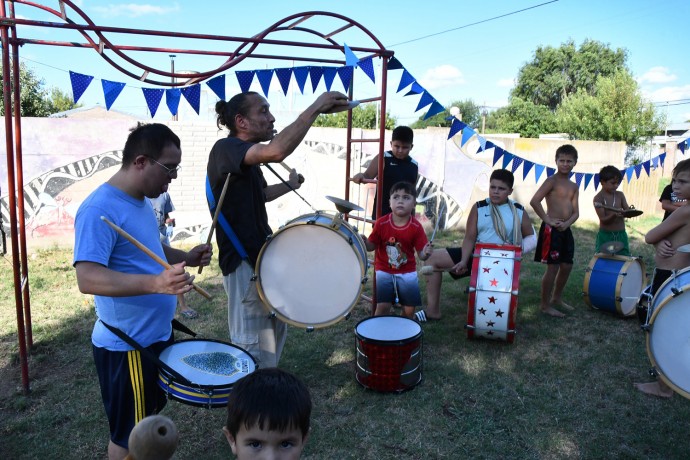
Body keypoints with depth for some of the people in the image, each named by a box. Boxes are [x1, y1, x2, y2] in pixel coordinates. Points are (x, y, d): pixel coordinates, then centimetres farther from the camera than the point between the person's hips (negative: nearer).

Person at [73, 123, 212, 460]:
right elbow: (87, 278, -33)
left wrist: (185, 257, 1)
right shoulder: (99, 210, -24)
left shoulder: (140, 201, 6)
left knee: (148, 421, 25)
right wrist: (156, 283, -45)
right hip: (127, 346, -9)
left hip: (155, 335, 9)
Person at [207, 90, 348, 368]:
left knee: (275, 328, 21)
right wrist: (316, 107, -31)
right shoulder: (225, 149, -17)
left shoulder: (247, 158, 13)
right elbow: (276, 151, -37)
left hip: (261, 255, 10)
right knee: (254, 349, -5)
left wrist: (289, 185, 26)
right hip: (243, 262, -10)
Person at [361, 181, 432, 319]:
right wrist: (364, 241, -23)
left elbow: (421, 253, -8)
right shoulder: (381, 223, -10)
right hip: (384, 271, -1)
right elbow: (371, 246, -2)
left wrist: (426, 253, -31)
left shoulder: (416, 227, -10)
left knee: (409, 309, 3)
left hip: (407, 273, 1)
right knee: (382, 307, -6)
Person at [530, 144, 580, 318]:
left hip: (566, 230, 8)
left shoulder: (574, 187, 13)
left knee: (567, 266, 14)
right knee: (553, 267, -4)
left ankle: (557, 298, 33)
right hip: (551, 230, -8)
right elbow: (534, 201, -19)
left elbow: (576, 212, 9)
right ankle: (545, 305, 8)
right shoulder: (552, 181, -8)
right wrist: (548, 220, -17)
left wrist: (567, 223, -10)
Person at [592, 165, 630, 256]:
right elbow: (603, 219, -14)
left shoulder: (620, 195, 4)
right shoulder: (598, 198, -9)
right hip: (605, 235, -4)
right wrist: (614, 215, -33)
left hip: (621, 235, 4)